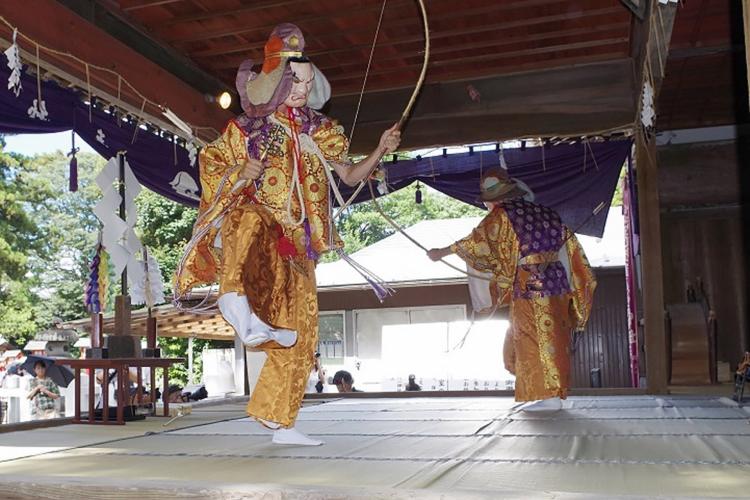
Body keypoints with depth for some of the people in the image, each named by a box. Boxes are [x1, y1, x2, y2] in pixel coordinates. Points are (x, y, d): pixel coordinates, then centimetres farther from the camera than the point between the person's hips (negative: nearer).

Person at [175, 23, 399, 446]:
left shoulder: (320, 131, 13)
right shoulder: (245, 130, 2)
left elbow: (350, 176, 12)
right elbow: (212, 179, 2)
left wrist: (381, 151, -4)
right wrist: (243, 172, -16)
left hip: (296, 245, 4)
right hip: (259, 220, -4)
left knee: (299, 333, 3)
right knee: (250, 218, -43)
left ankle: (281, 422, 14)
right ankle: (237, 300, -67)